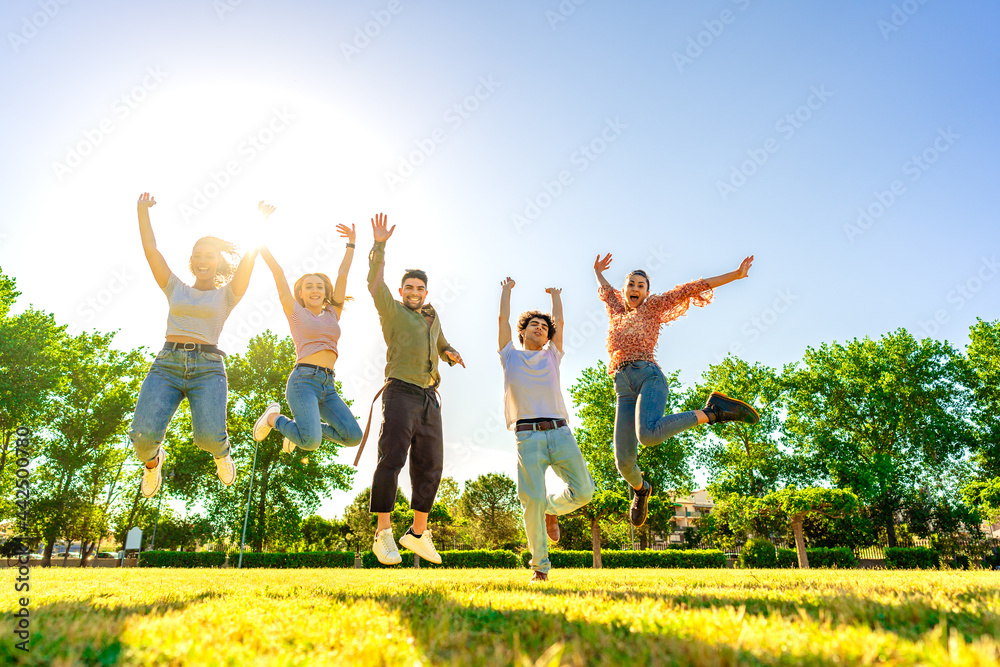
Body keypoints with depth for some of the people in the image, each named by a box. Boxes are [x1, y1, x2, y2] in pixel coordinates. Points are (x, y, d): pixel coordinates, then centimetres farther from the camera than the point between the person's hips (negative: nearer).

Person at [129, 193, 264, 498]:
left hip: (207, 368, -2)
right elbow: (150, 249, 15)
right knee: (145, 433, -21)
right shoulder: (176, 289, 20)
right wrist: (143, 210, 15)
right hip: (167, 363, 2)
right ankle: (152, 461, 19)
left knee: (209, 435, -26)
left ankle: (222, 454, 15)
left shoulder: (226, 295, 14)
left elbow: (249, 257, 2)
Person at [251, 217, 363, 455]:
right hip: (304, 379, -5)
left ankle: (300, 428, 14)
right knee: (311, 442, -24)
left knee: (353, 436, -13)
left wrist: (351, 243, 19)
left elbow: (342, 275, 19)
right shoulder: (296, 312, 9)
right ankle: (274, 417, 8)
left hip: (328, 385, 5)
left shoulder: (332, 315, 19)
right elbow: (278, 273, 5)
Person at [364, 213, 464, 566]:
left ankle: (418, 533, 19)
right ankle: (383, 534, -11)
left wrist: (452, 354, 13)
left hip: (429, 399, 6)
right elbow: (375, 284, -11)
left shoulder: (431, 316, 24)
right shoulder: (393, 311, 6)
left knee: (429, 468, 6)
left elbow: (442, 345, 36)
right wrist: (379, 246, -20)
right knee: (391, 460, -18)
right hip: (401, 392, -6)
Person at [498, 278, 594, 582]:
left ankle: (551, 508, 22)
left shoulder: (551, 357, 23)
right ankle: (540, 565, 8)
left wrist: (555, 295, 44)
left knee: (583, 491, -11)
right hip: (528, 437, -3)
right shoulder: (510, 356, 18)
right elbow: (503, 318, 21)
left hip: (560, 432, 3)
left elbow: (559, 323, 28)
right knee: (532, 500, -12)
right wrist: (506, 290, 35)